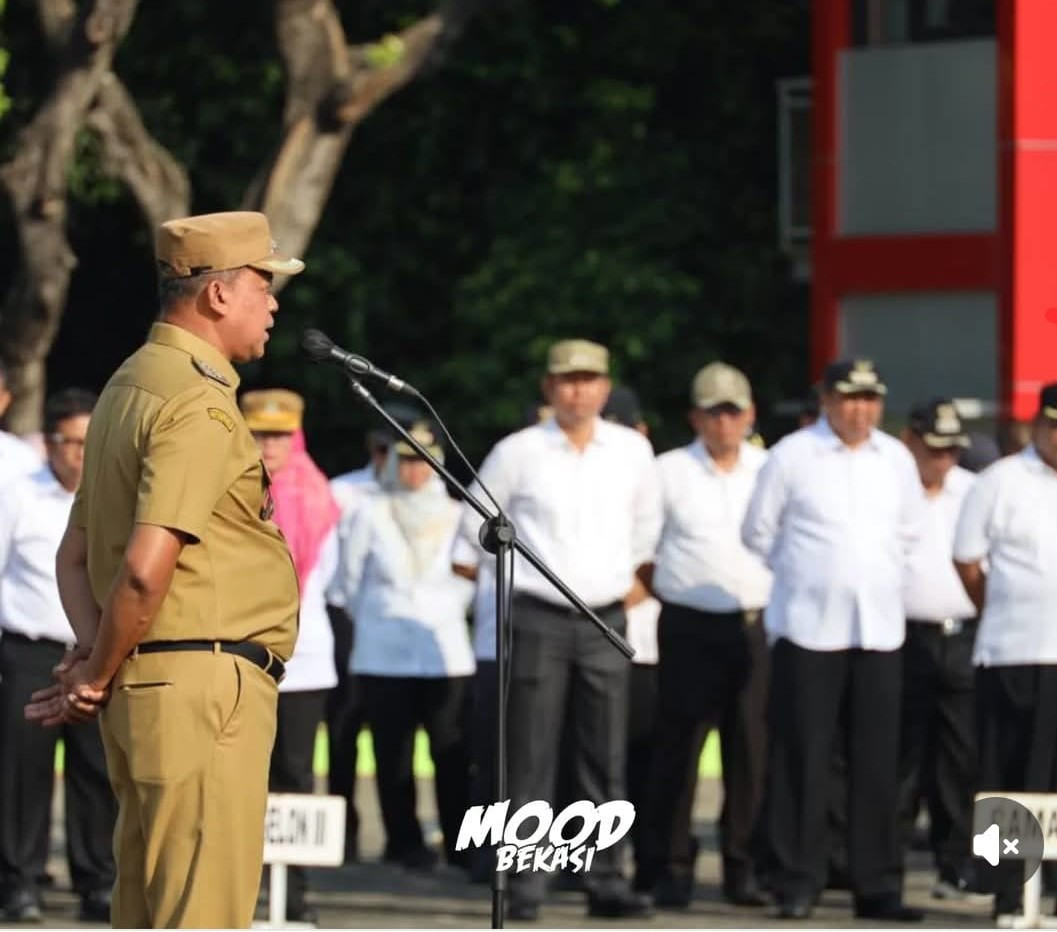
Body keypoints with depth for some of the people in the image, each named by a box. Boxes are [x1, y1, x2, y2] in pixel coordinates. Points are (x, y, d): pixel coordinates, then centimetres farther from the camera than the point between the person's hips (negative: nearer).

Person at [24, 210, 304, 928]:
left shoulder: (129, 386, 17)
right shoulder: (200, 404, -14)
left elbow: (74, 555, 20)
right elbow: (146, 569, -23)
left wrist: (95, 660, 5)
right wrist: (97, 679, -10)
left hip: (142, 683, 10)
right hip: (204, 681, -10)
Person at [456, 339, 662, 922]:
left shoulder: (632, 451, 5)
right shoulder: (519, 453, -4)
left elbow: (647, 520, 22)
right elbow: (478, 521, 8)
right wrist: (523, 568, 8)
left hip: (606, 623, 3)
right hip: (539, 621, -3)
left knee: (605, 762, 4)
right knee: (531, 761, -4)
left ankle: (606, 883, 8)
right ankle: (525, 888, -3)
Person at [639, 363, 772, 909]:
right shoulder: (670, 473, 1)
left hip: (754, 626, 2)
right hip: (689, 627, -2)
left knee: (750, 748, 2)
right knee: (680, 747, -2)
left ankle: (742, 866, 9)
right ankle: (671, 866, 4)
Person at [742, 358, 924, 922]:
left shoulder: (896, 460, 9)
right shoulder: (791, 456, -3)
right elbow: (758, 532, 4)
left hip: (879, 630, 4)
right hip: (807, 629, -3)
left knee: (877, 763, 2)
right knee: (801, 761, -3)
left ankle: (877, 887, 6)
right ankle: (796, 884, 3)